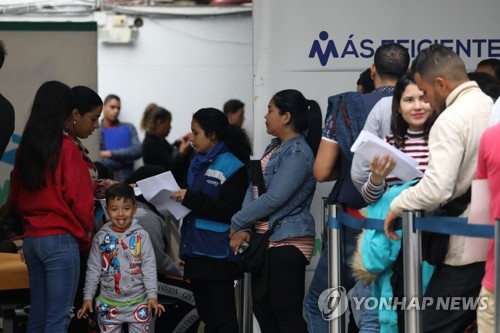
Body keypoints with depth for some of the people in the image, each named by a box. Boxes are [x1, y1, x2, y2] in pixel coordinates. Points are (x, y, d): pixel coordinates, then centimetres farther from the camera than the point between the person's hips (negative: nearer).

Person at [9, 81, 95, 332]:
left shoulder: (25, 147, 7)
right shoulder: (66, 147, -11)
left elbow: (15, 198, 15)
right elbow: (79, 198, -11)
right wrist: (85, 233, 5)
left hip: (31, 239, 7)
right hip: (61, 240, -7)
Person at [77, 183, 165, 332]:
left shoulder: (141, 236, -4)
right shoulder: (101, 237, -1)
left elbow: (149, 267, -5)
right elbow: (93, 269, 4)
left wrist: (152, 295, -12)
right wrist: (88, 297, 1)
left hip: (138, 303, -1)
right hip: (108, 304, 1)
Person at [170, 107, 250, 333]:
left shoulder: (232, 167, -11)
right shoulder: (197, 164, 14)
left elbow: (229, 211, -19)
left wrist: (191, 199, -21)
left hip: (218, 255, -8)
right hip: (196, 251, 8)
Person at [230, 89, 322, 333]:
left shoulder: (298, 153, -15)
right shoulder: (275, 147, 15)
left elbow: (274, 198, -19)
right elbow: (254, 187, 10)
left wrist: (237, 222, -9)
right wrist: (245, 228, -4)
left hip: (287, 244, -10)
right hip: (265, 240, 10)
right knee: (263, 311, 14)